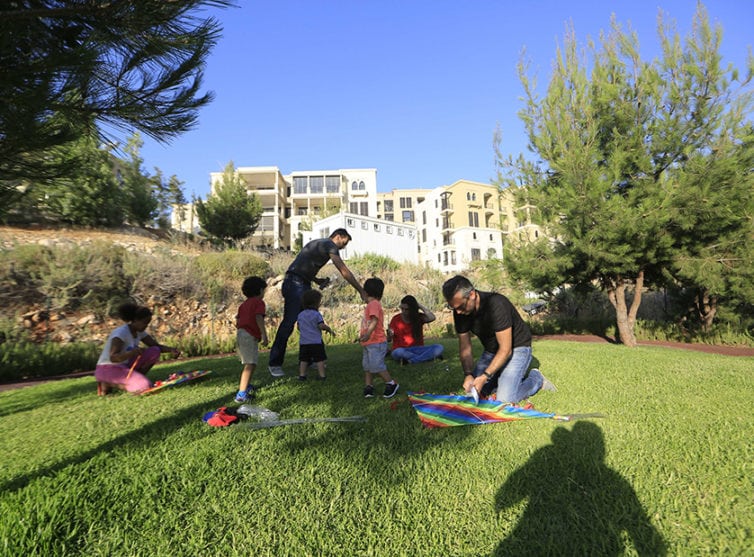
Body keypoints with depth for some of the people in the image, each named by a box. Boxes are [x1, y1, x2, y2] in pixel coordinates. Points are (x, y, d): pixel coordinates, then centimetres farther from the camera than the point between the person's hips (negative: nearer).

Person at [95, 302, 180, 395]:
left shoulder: (139, 332, 4)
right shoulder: (121, 332, -21)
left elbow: (157, 346, 3)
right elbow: (113, 358, -31)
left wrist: (171, 349, -17)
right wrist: (133, 352, -48)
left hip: (123, 367, 8)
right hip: (107, 370, -8)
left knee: (155, 351, -5)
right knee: (145, 386, -25)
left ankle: (136, 378, -3)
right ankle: (108, 384, -5)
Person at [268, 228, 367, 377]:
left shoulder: (319, 244, 23)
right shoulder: (329, 245, -6)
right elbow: (344, 271, -12)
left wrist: (316, 280, 8)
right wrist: (361, 291, -10)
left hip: (304, 285, 10)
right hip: (294, 284, -10)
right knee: (289, 322, -11)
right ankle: (275, 364, -6)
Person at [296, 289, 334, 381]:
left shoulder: (300, 315, 8)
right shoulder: (317, 314, -9)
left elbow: (299, 327, 14)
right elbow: (321, 326, -17)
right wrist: (329, 329, -3)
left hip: (303, 341, 5)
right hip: (316, 341, -5)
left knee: (303, 359, 11)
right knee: (319, 359, 4)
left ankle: (302, 375, 11)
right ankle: (322, 375, 5)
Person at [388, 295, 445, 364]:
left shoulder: (419, 317, 2)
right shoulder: (396, 319, -3)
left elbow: (432, 318, -20)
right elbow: (389, 340, -2)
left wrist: (420, 306, -12)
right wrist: (389, 335, -26)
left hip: (417, 350, 2)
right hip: (402, 350, -2)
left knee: (440, 347, -20)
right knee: (398, 352, -39)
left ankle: (411, 360, -28)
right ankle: (430, 356, -26)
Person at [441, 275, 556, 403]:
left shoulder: (496, 305, -33)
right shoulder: (460, 312, -13)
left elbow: (505, 349, -30)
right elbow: (465, 347, -7)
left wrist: (485, 376, -36)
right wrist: (468, 375, -23)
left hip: (516, 347, -6)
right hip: (491, 350, 6)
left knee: (504, 399, -18)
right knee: (472, 390, -1)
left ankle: (536, 378, 7)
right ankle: (500, 376, 21)